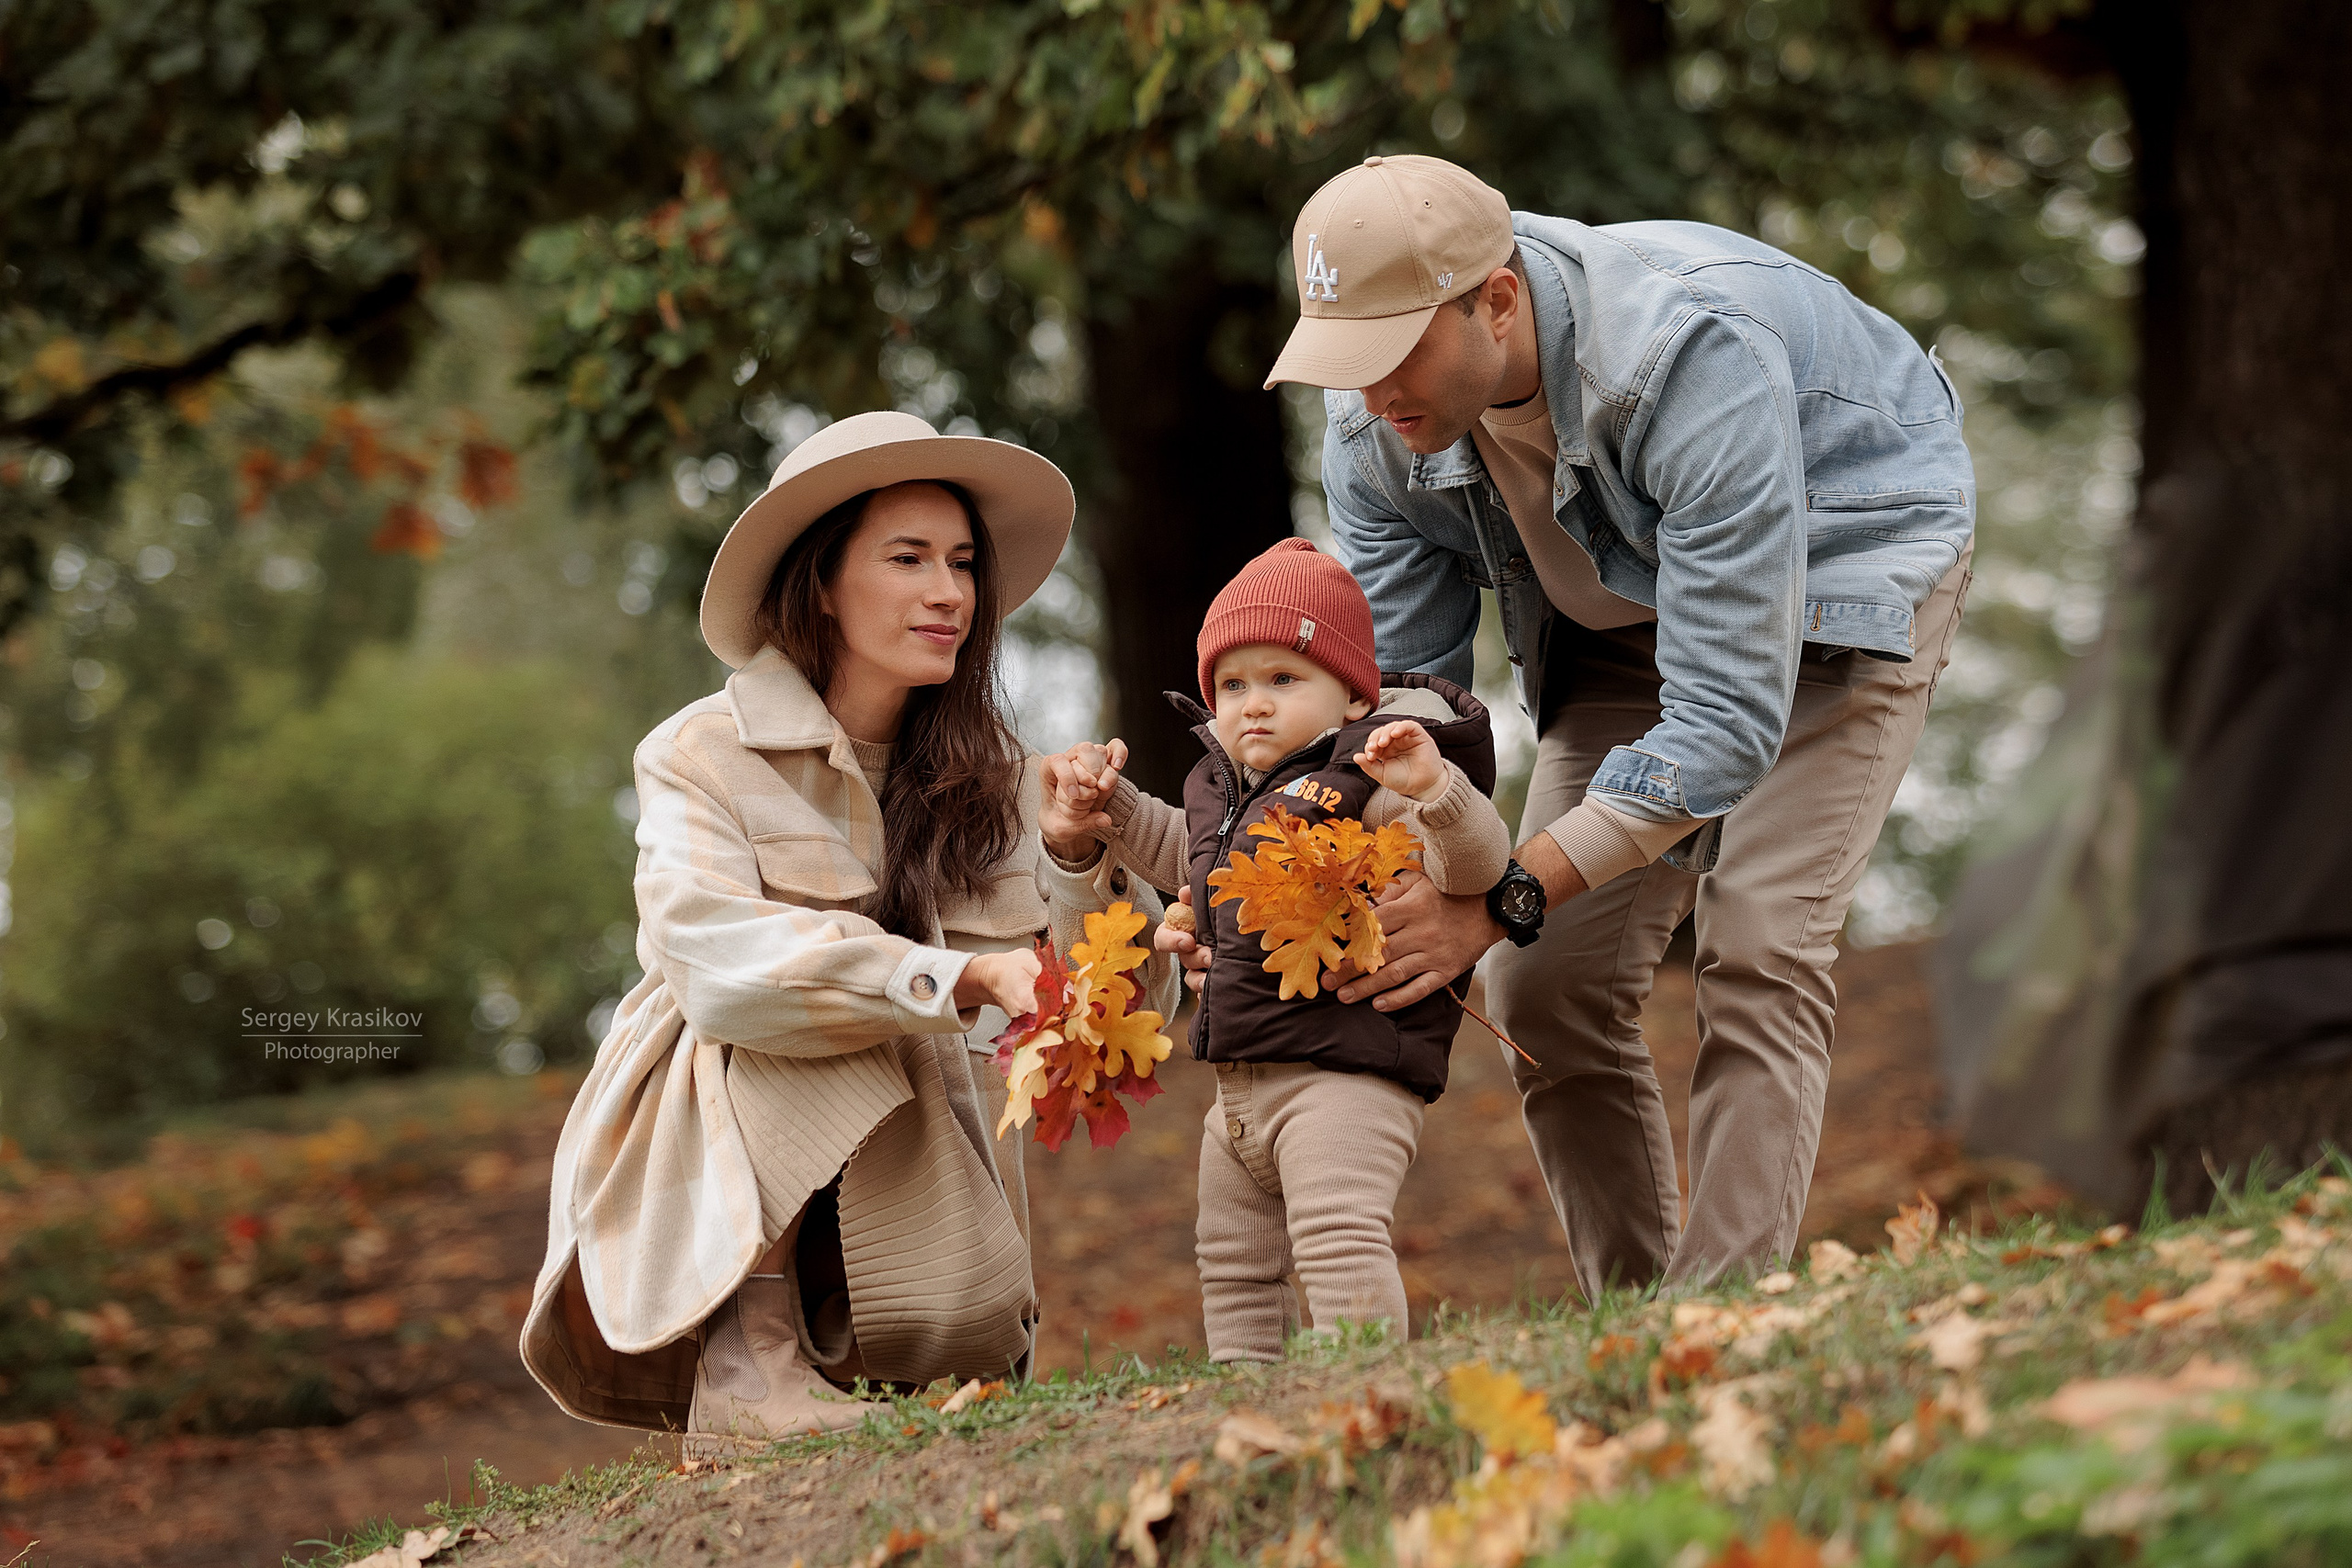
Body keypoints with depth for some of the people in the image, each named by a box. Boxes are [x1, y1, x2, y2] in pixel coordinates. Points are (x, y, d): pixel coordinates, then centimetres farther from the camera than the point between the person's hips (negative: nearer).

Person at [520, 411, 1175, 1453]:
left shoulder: (994, 779, 3)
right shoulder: (702, 756, -11)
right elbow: (709, 952, -28)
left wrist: (1096, 866, -23)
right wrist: (967, 977, -37)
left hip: (898, 1174, 3)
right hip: (707, 1162, -3)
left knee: (968, 1362, -24)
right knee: (758, 1032, -31)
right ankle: (747, 1367, -26)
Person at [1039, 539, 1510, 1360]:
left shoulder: (1364, 787, -12)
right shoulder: (1221, 790, 14)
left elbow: (1478, 865, -22)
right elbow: (1185, 857, 36)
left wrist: (1432, 788, -38)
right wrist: (1105, 808, 25)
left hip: (1344, 1075, -10)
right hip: (1240, 1088, 10)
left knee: (1337, 1235, -23)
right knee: (1232, 1262, 17)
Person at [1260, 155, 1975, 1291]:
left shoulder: (1691, 356, -41)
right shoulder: (1375, 425, -21)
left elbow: (1730, 719, -41)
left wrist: (1503, 901, -45)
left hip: (1845, 566, -6)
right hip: (1623, 619, 6)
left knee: (1755, 954, -23)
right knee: (1548, 987, -6)